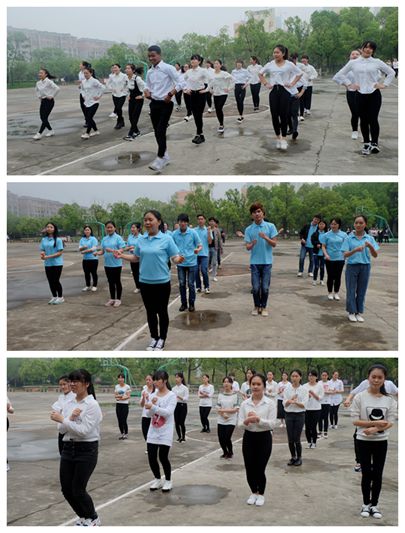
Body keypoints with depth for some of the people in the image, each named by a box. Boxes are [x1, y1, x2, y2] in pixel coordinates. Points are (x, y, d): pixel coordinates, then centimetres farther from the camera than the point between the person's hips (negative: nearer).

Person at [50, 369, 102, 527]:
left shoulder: (92, 405, -13)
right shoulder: (69, 404, 8)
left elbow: (84, 430, -22)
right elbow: (61, 429, 3)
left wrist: (63, 419, -22)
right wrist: (70, 418, -15)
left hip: (86, 450, -7)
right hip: (68, 448, 7)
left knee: (78, 490, -4)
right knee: (66, 489, 7)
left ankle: (93, 519, 22)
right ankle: (83, 516, 31)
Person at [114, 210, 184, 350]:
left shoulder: (167, 239, -9)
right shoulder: (141, 240, 3)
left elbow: (175, 257, -8)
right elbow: (136, 258, 13)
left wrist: (178, 259, -31)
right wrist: (122, 255, -1)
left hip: (162, 282, -4)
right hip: (145, 282, 4)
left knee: (162, 311, 9)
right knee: (150, 311, 15)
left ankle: (162, 339, 23)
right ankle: (154, 337, 29)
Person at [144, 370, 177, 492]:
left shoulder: (171, 395, -10)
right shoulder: (153, 395, 5)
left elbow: (168, 412, -22)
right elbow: (149, 414, 3)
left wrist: (153, 407, -33)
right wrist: (152, 405, -16)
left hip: (165, 432, -5)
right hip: (153, 431, 5)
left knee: (163, 457, -5)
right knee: (151, 457, 3)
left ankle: (168, 481, 17)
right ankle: (158, 480, 24)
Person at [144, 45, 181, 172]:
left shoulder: (168, 68, -10)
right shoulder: (149, 72, 9)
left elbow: (180, 83, -12)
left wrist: (170, 95, -18)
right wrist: (147, 91, -1)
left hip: (166, 103, -7)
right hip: (154, 103, 7)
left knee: (161, 130, -12)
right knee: (157, 131, 9)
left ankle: (160, 158, -6)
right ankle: (165, 155, 23)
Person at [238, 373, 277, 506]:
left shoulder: (270, 403, -7)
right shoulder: (245, 403, 0)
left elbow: (272, 424, -14)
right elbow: (240, 424, -4)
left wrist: (258, 419, -28)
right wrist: (246, 421, -26)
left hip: (264, 438, -2)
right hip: (249, 438, 2)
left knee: (260, 469, 0)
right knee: (249, 469, 5)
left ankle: (261, 494, 26)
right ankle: (254, 492, 31)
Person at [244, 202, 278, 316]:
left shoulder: (270, 226, -3)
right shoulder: (248, 229, 0)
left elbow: (274, 244, -4)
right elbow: (247, 247, -1)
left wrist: (266, 238, -22)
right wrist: (252, 244, -24)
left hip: (267, 261, -1)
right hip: (254, 262, 1)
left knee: (265, 287, 3)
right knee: (256, 287, 4)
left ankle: (264, 307, 19)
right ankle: (256, 306, 21)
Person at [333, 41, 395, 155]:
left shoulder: (377, 62, 4)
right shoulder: (353, 63, 4)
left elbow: (391, 72, 14)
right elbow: (340, 75, 11)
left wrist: (384, 84, 5)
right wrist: (349, 84, 4)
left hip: (374, 94, -1)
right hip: (361, 95, 1)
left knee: (373, 119, -6)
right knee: (364, 120, 6)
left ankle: (374, 143, 4)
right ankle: (366, 143, 17)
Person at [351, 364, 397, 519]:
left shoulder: (389, 400, -2)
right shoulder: (359, 397, -9)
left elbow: (390, 422, -6)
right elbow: (355, 421, -11)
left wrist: (375, 429, -22)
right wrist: (376, 423, -20)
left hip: (381, 441, 2)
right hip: (363, 441, -2)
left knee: (377, 474, 6)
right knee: (366, 473, 6)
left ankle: (374, 505, 19)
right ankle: (366, 504, 20)